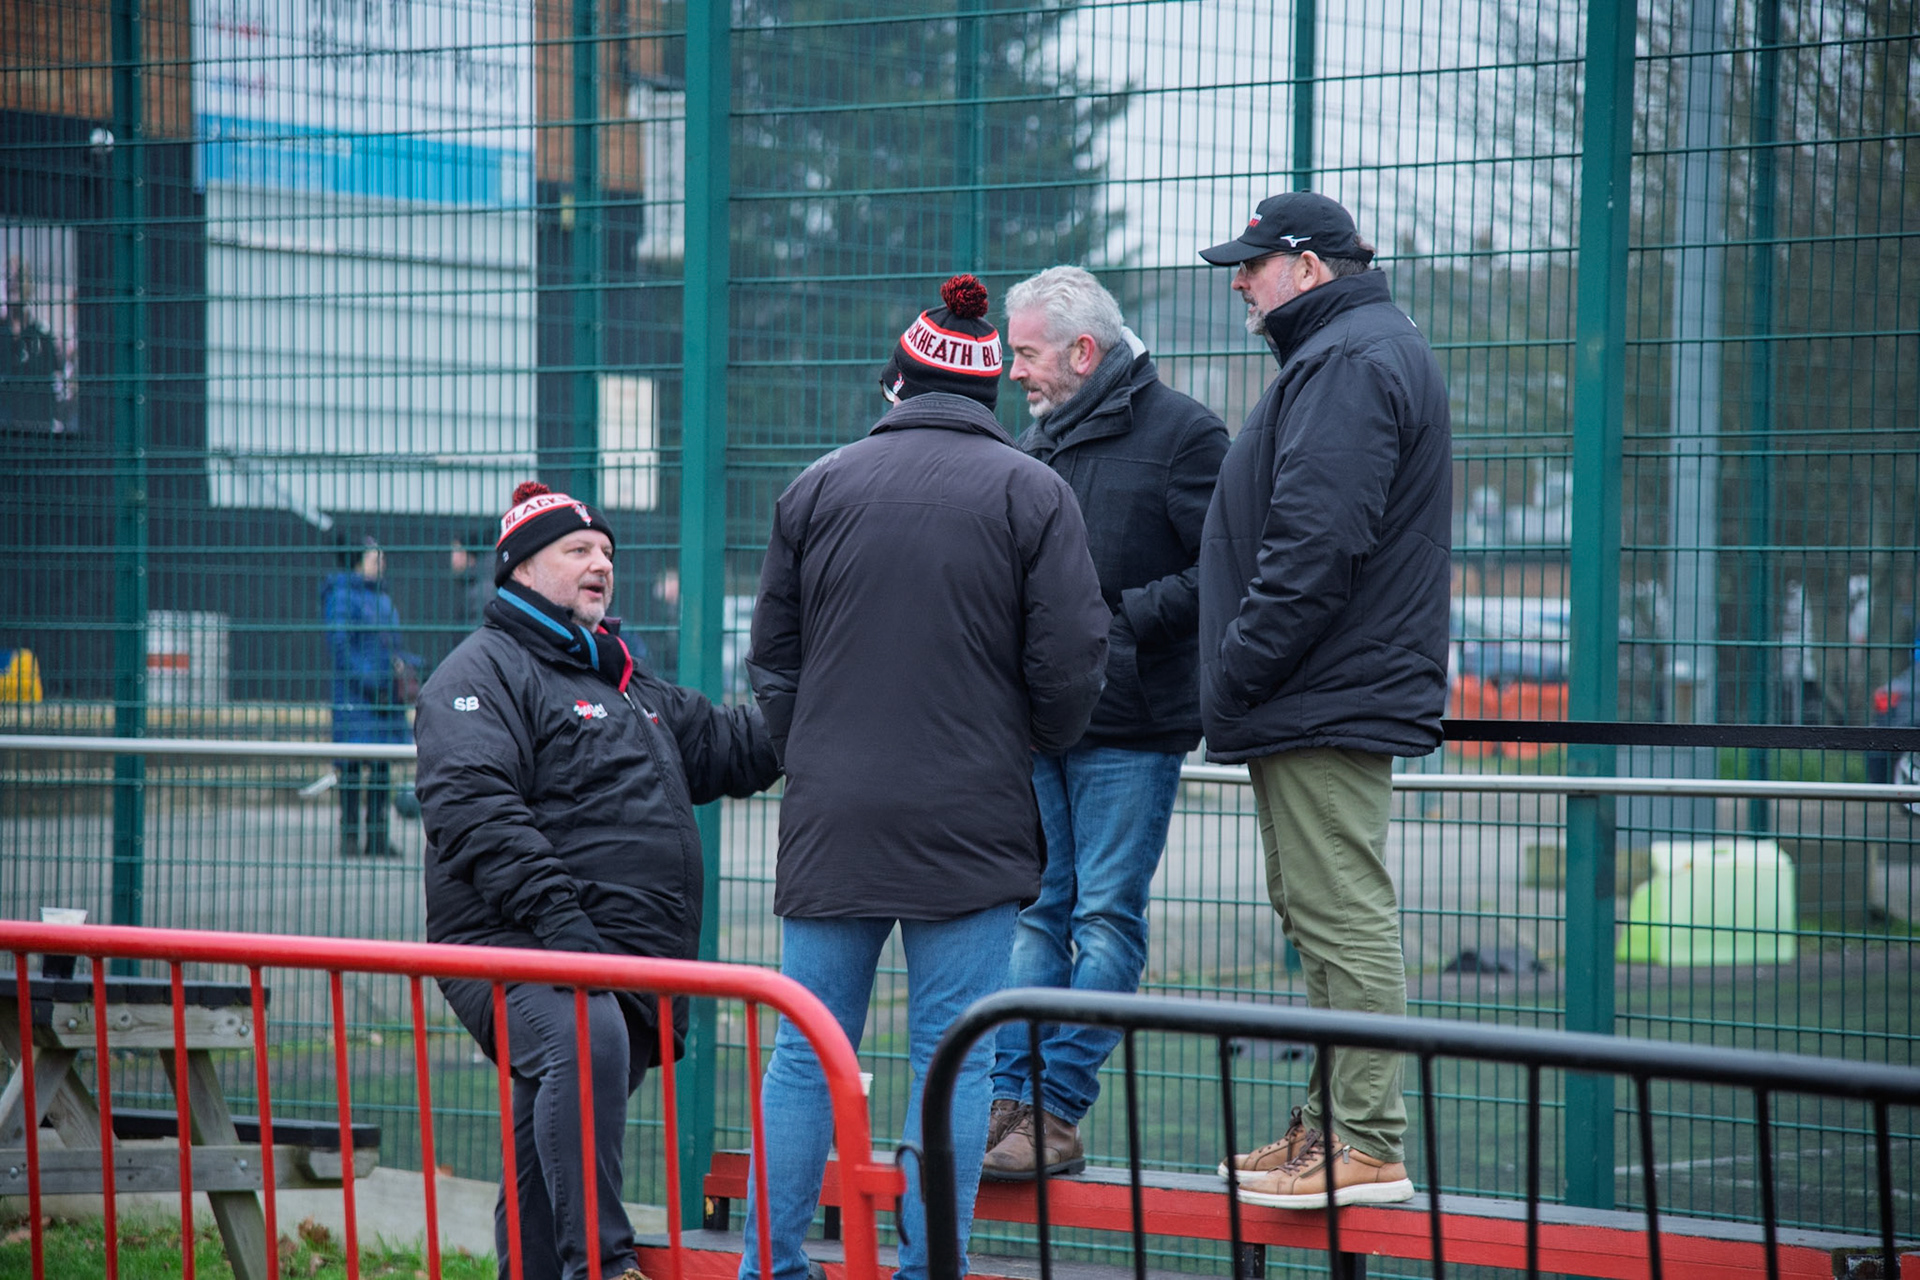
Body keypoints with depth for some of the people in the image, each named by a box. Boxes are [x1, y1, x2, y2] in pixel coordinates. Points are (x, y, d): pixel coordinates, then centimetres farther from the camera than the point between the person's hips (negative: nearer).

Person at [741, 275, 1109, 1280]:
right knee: (952, 1055, 2)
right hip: (971, 817, -2)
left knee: (806, 1050, 8)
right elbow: (1069, 663, -4)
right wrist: (1038, 746, 16)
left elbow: (772, 658, 11)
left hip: (831, 817, 2)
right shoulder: (1031, 492, -1)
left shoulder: (818, 487, 6)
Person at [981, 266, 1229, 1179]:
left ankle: (1057, 1111, -3)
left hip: (1130, 727, -7)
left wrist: (1126, 616, -16)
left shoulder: (1179, 433, -5)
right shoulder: (1037, 444, 17)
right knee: (1033, 912, 6)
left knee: (1106, 919, -4)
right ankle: (1008, 1099, 7)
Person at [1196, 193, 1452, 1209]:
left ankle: (1367, 1147, -10)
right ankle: (1330, 1127, 20)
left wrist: (1237, 675, -19)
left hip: (1326, 704, -11)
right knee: (1324, 919, 15)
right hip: (1330, 700, 11)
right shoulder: (1360, 350, 22)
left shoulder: (1348, 362, -14)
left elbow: (1316, 544, -24)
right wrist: (1241, 682, 22)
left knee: (1344, 919, -10)